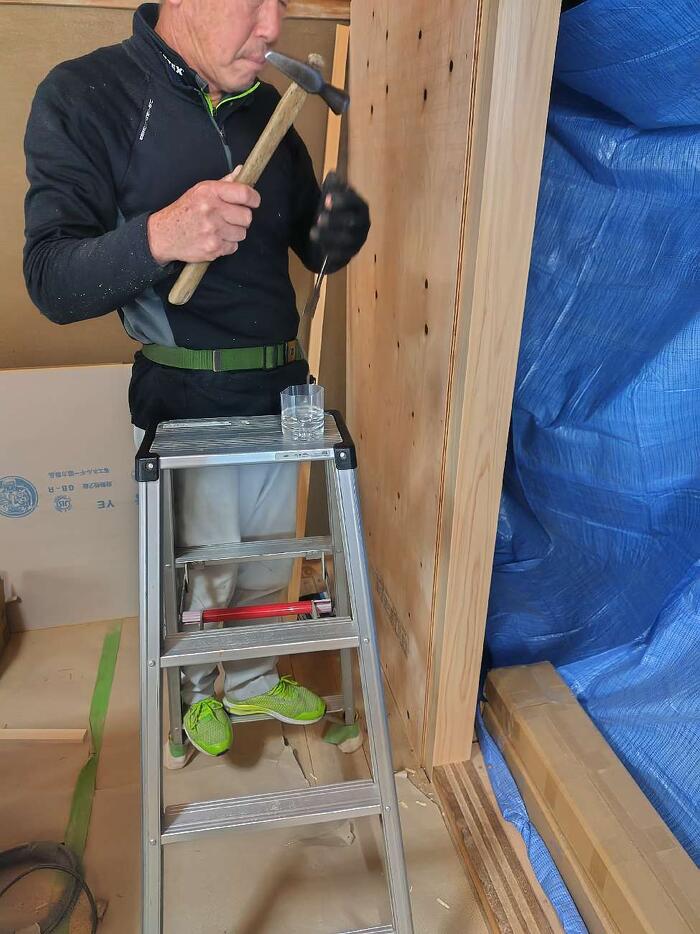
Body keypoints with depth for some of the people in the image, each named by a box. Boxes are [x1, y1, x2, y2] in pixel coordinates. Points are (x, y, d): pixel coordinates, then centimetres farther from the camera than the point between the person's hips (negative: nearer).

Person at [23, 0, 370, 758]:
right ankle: (195, 692, 42)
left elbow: (308, 245, 12)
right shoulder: (83, 97, -11)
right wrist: (158, 236, -36)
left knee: (267, 562, 18)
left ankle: (251, 682, 44)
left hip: (279, 388, 6)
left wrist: (336, 232, -13)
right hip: (187, 399, -5)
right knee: (202, 569, 10)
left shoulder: (266, 107, 6)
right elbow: (51, 282, -17)